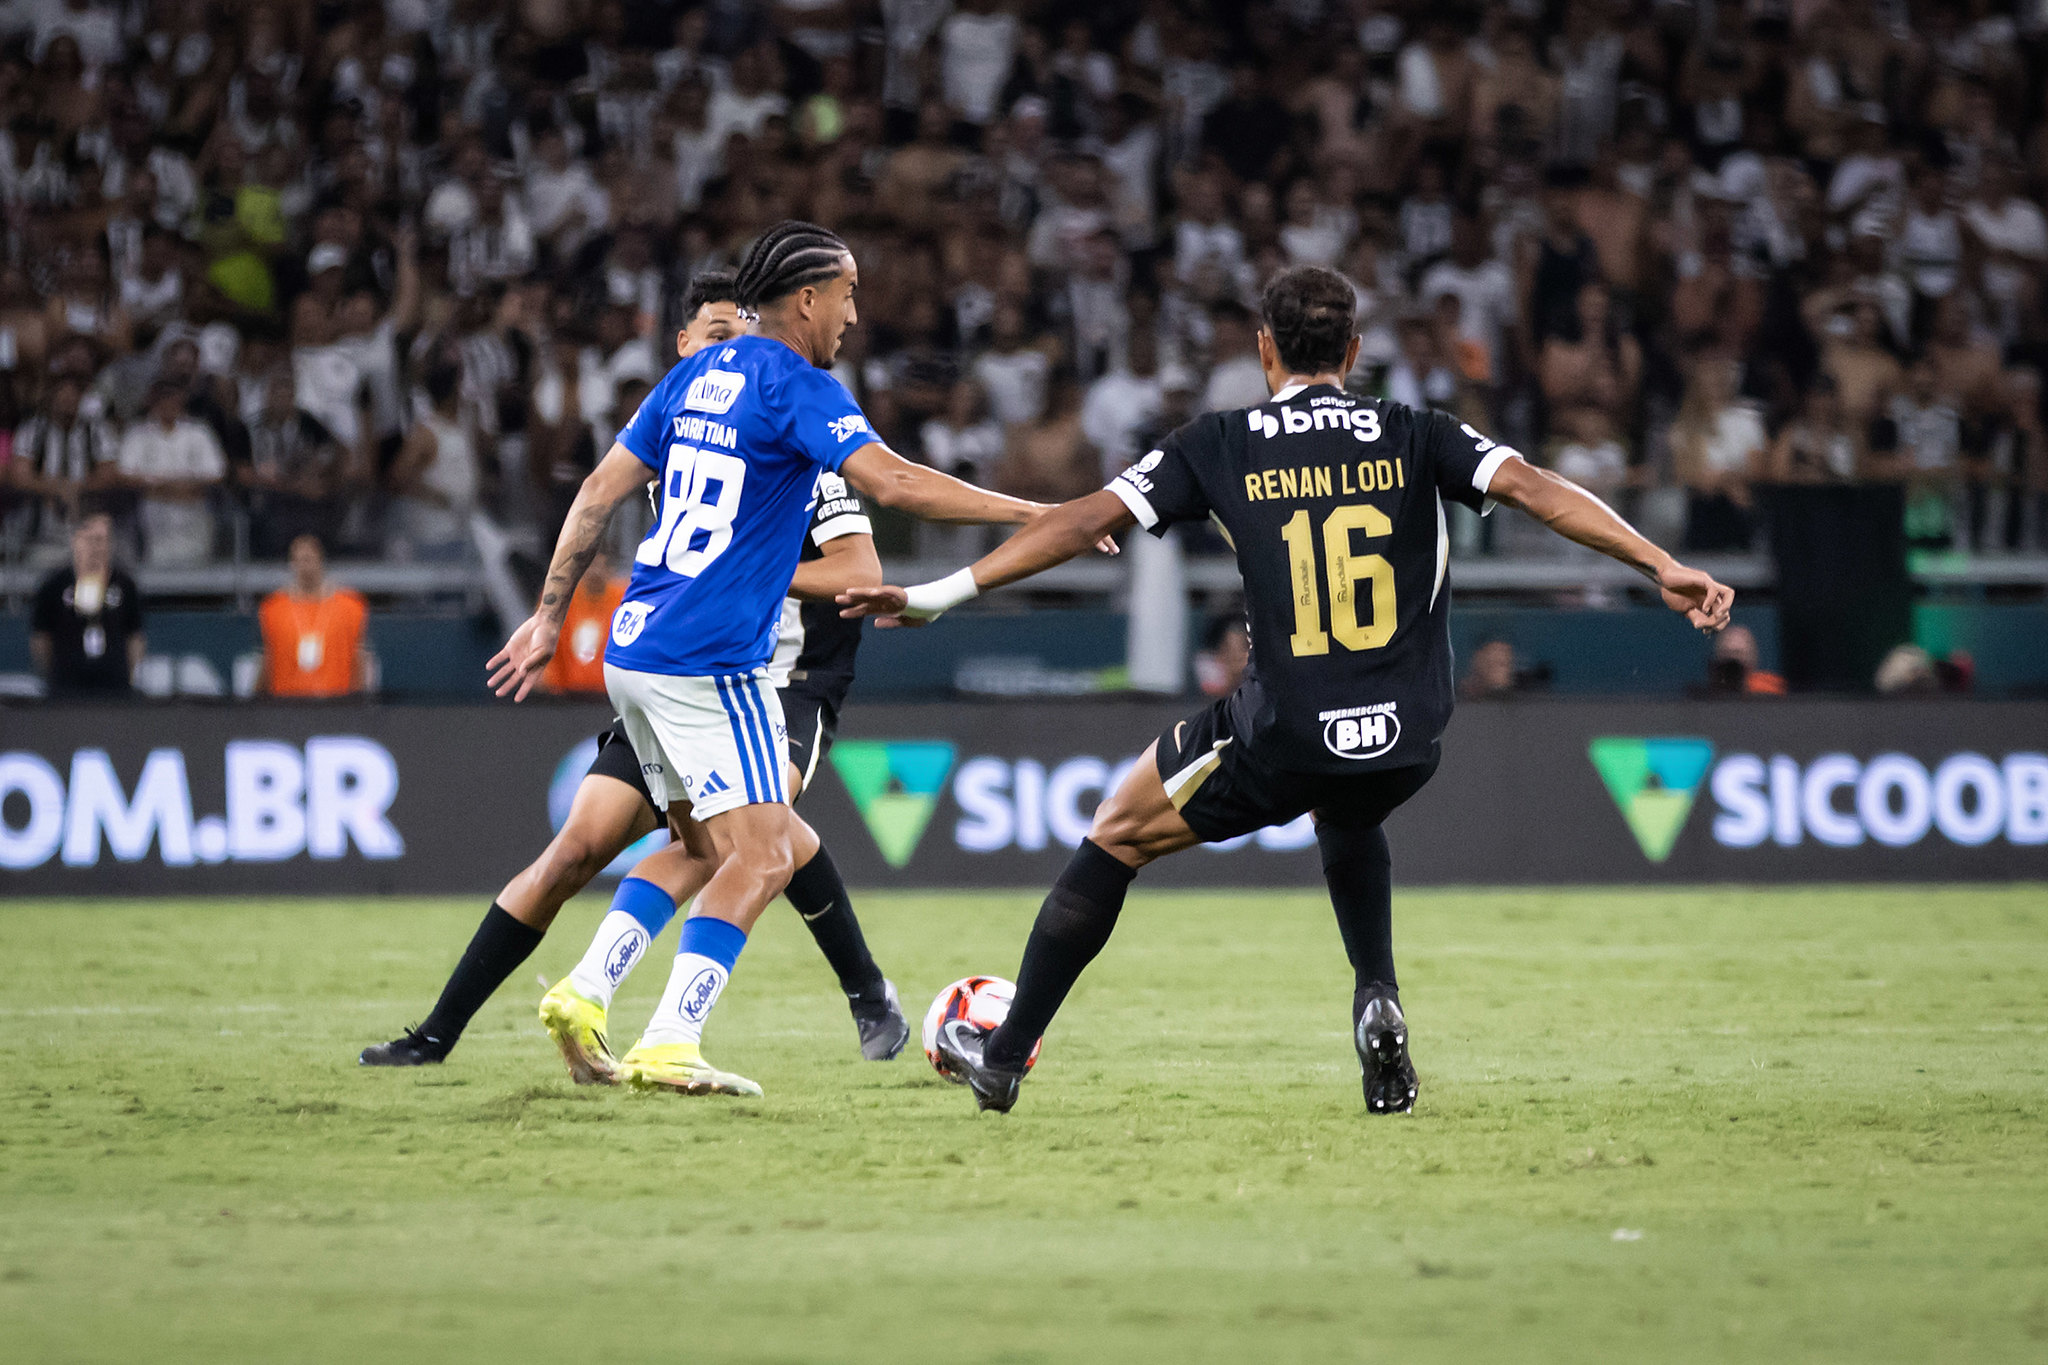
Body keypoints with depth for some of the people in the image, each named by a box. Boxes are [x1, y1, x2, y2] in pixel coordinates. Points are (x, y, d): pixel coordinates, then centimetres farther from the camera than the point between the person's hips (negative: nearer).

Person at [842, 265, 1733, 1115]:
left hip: (1284, 737, -3)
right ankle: (1377, 1000, 18)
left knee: (1117, 835, 20)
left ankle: (1003, 1056, 25)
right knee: (1345, 816, 40)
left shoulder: (1221, 446, 2)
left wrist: (939, 595, 2)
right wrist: (1663, 569, -9)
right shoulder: (1413, 437, 6)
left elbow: (1086, 520, -1)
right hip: (1408, 741, 3)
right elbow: (1533, 489, -7)